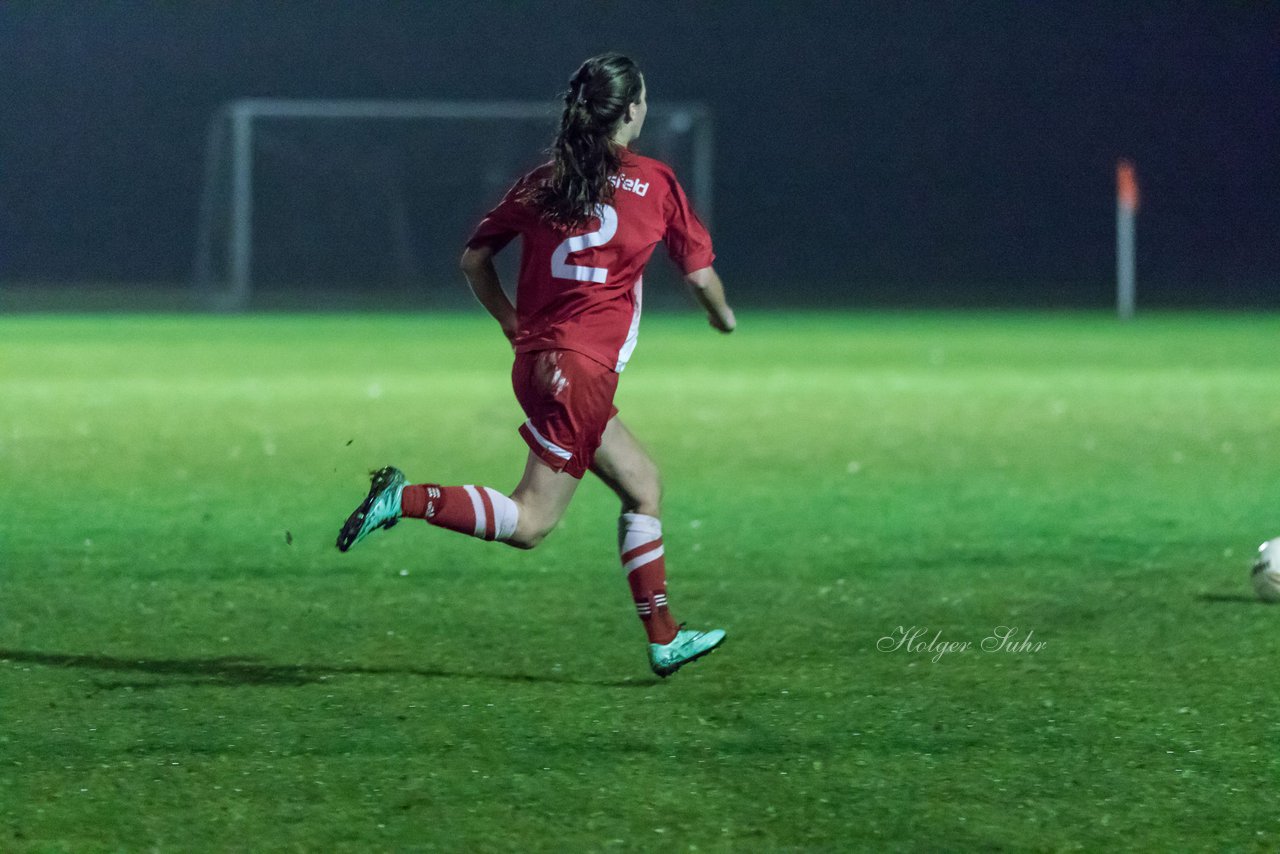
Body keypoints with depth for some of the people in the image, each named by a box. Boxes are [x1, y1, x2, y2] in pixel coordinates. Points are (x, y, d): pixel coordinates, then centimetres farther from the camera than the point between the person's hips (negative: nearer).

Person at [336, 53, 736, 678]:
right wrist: (724, 316, 25)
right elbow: (699, 274, 4)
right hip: (582, 371, -7)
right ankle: (404, 499, -21)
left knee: (642, 483, 18)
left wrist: (514, 324, 23)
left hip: (538, 361, 7)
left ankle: (664, 639, 20)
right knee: (531, 521, -6)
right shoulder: (653, 182, -3)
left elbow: (474, 260, 10)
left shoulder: (543, 182, 9)